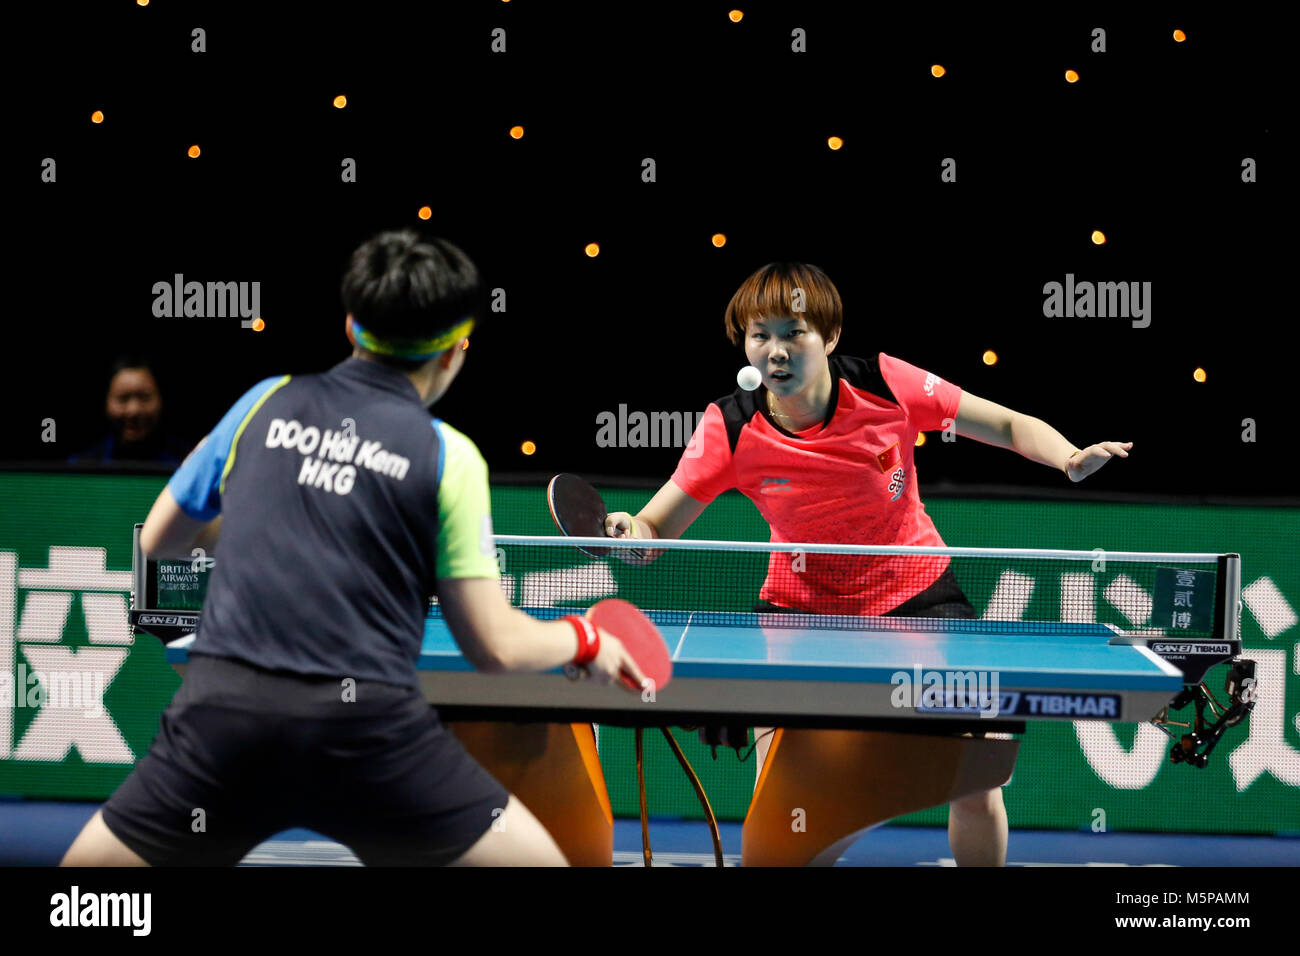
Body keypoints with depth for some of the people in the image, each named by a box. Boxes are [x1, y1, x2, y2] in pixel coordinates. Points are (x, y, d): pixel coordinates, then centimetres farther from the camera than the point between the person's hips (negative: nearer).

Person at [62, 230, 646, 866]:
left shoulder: (266, 402, 12)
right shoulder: (448, 456, 4)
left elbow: (157, 540, 23)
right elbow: (495, 647, 4)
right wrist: (584, 640, 23)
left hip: (221, 716, 2)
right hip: (365, 726, -2)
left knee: (87, 861, 18)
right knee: (539, 858, 13)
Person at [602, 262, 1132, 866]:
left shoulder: (886, 385, -20)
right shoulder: (730, 430, -19)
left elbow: (1011, 426, -9)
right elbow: (655, 529, -15)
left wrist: (1069, 459, -28)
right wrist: (631, 532, -39)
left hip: (917, 593, 0)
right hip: (802, 605, 0)